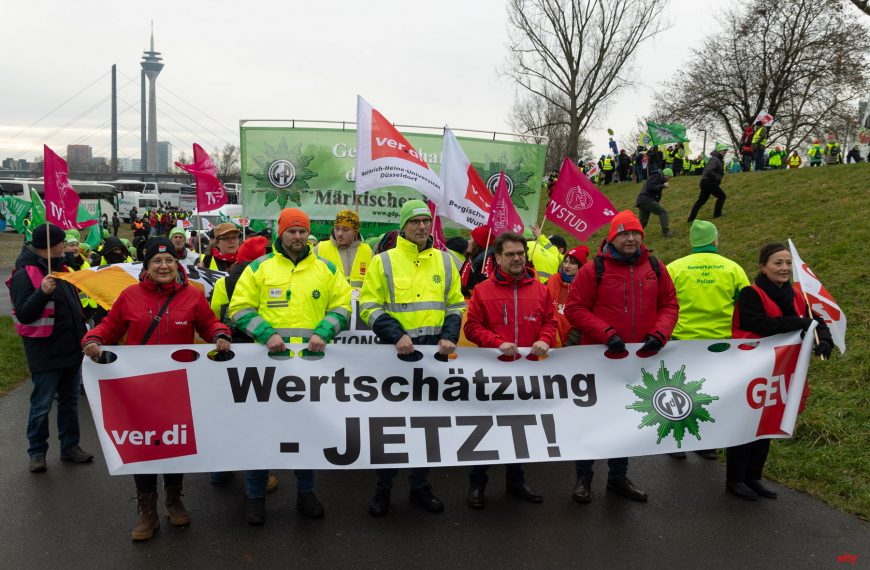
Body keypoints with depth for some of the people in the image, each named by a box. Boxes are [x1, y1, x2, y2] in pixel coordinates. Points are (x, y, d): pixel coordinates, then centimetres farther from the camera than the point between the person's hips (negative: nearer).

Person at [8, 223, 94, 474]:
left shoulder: (59, 268, 11)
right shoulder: (24, 274, -14)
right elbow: (23, 315, -20)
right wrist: (43, 292, -34)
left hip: (71, 348, 8)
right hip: (45, 352, -8)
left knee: (70, 400, 15)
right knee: (42, 405, 3)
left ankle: (70, 446, 26)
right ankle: (37, 452, 18)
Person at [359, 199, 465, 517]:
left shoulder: (445, 262, 9)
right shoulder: (384, 261, -2)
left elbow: (456, 305, 13)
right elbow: (369, 306, -4)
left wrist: (449, 337, -3)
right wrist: (396, 335, -16)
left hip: (435, 352, 3)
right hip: (397, 351, -3)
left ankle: (420, 486, 26)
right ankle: (383, 487, 20)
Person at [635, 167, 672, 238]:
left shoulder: (659, 178, 26)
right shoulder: (656, 177, -6)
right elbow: (649, 187, -19)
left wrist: (658, 201, 13)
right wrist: (663, 186, -14)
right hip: (646, 200, -10)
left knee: (643, 222, 11)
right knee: (663, 212, -7)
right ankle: (665, 232, -13)